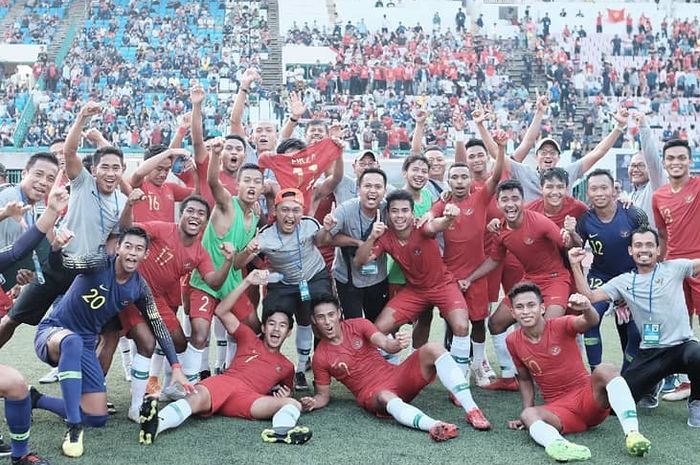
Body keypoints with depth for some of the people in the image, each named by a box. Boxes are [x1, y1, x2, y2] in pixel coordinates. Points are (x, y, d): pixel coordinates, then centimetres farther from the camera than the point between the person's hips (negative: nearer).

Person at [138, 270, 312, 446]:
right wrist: (247, 283, 2)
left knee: (294, 404, -25)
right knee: (198, 397, -36)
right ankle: (157, 423, -66)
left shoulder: (287, 367, 30)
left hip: (248, 399, 1)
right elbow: (221, 311, 13)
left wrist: (284, 393, 15)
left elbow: (285, 390, 44)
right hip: (223, 382, -1)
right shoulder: (249, 339, 24)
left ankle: (281, 430, -62)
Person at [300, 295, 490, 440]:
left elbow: (386, 345, -13)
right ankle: (434, 425, -64)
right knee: (387, 398, -41)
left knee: (433, 349, -22)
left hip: (397, 376, 3)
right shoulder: (320, 357, -3)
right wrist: (313, 403, -18)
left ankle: (472, 411, -31)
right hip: (373, 395, -3)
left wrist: (397, 344, -38)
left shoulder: (358, 325, 2)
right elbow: (323, 395, 6)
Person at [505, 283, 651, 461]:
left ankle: (632, 433, -42)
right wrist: (527, 411, 4)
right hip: (558, 409, 2)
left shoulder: (561, 326, -8)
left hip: (589, 397, -1)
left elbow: (591, 322, -30)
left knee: (605, 369, -31)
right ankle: (557, 444, -62)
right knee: (528, 415, -31)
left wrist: (587, 309, -53)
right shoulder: (513, 342, 1)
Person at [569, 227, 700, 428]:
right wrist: (575, 266, -8)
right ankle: (653, 384, 27)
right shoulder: (623, 281, 7)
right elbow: (589, 296, 2)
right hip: (650, 353, 3)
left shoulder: (673, 268, 1)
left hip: (682, 344, -2)